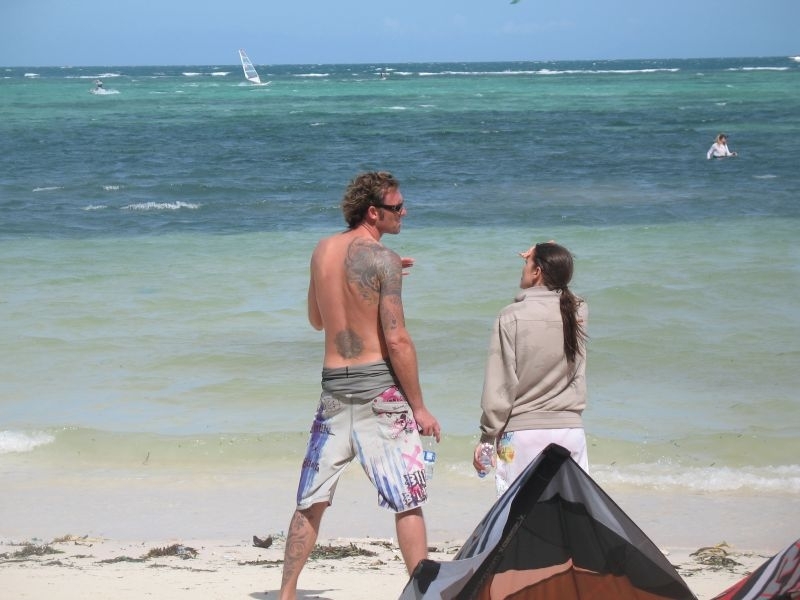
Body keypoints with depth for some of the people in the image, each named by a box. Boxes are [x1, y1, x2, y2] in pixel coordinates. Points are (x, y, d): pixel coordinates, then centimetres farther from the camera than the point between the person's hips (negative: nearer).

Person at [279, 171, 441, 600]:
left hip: (334, 387, 6)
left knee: (311, 502, 12)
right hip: (378, 387, -6)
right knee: (408, 501, 0)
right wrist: (419, 407, -8)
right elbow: (397, 341, -14)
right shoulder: (382, 259, -11)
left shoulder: (322, 251, 8)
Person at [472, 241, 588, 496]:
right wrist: (538, 257, 17)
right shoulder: (578, 312, 2)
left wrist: (487, 437, -1)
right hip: (570, 429, 4)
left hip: (523, 431, -4)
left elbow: (499, 385, -9)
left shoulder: (512, 317, -9)